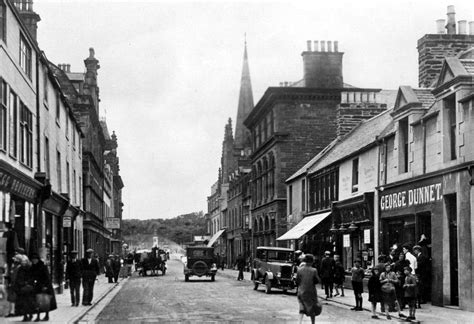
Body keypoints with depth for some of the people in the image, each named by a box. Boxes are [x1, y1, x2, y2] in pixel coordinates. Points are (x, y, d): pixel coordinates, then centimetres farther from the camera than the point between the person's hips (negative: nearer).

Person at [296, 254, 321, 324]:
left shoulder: (300, 269, -7)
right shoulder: (313, 270, -13)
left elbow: (297, 281, -3)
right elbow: (317, 281, -8)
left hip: (301, 291, 2)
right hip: (311, 292, -2)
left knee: (302, 307, 9)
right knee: (312, 308, 16)